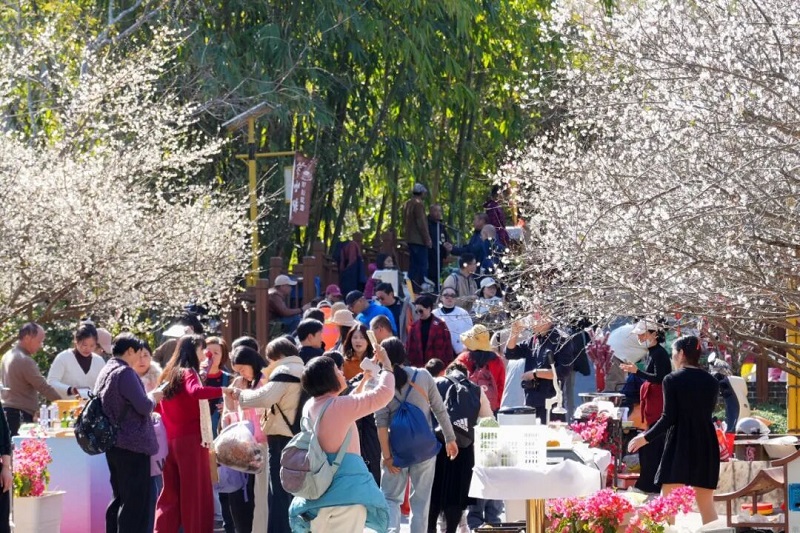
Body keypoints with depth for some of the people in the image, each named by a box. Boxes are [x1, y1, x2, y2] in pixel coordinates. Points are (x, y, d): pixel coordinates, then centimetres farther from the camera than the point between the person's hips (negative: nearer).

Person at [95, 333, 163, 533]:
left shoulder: (106, 372, 12)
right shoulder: (125, 373, -16)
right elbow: (143, 406, -19)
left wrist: (148, 399, 20)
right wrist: (153, 397, 1)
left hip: (114, 443, 10)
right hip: (133, 445, -10)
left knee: (120, 498, 15)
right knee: (136, 501, -6)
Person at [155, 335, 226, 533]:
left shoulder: (168, 375, 16)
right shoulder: (188, 373, -7)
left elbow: (158, 405, 26)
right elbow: (196, 391, -29)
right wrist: (223, 391, -31)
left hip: (170, 442, 8)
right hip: (191, 440, -8)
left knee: (171, 494, 9)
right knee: (195, 493, -5)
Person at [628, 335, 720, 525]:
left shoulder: (672, 380, -6)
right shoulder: (711, 382, 9)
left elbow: (669, 418, -10)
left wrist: (645, 438, 0)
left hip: (680, 443, -5)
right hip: (706, 444, 5)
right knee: (706, 505, 7)